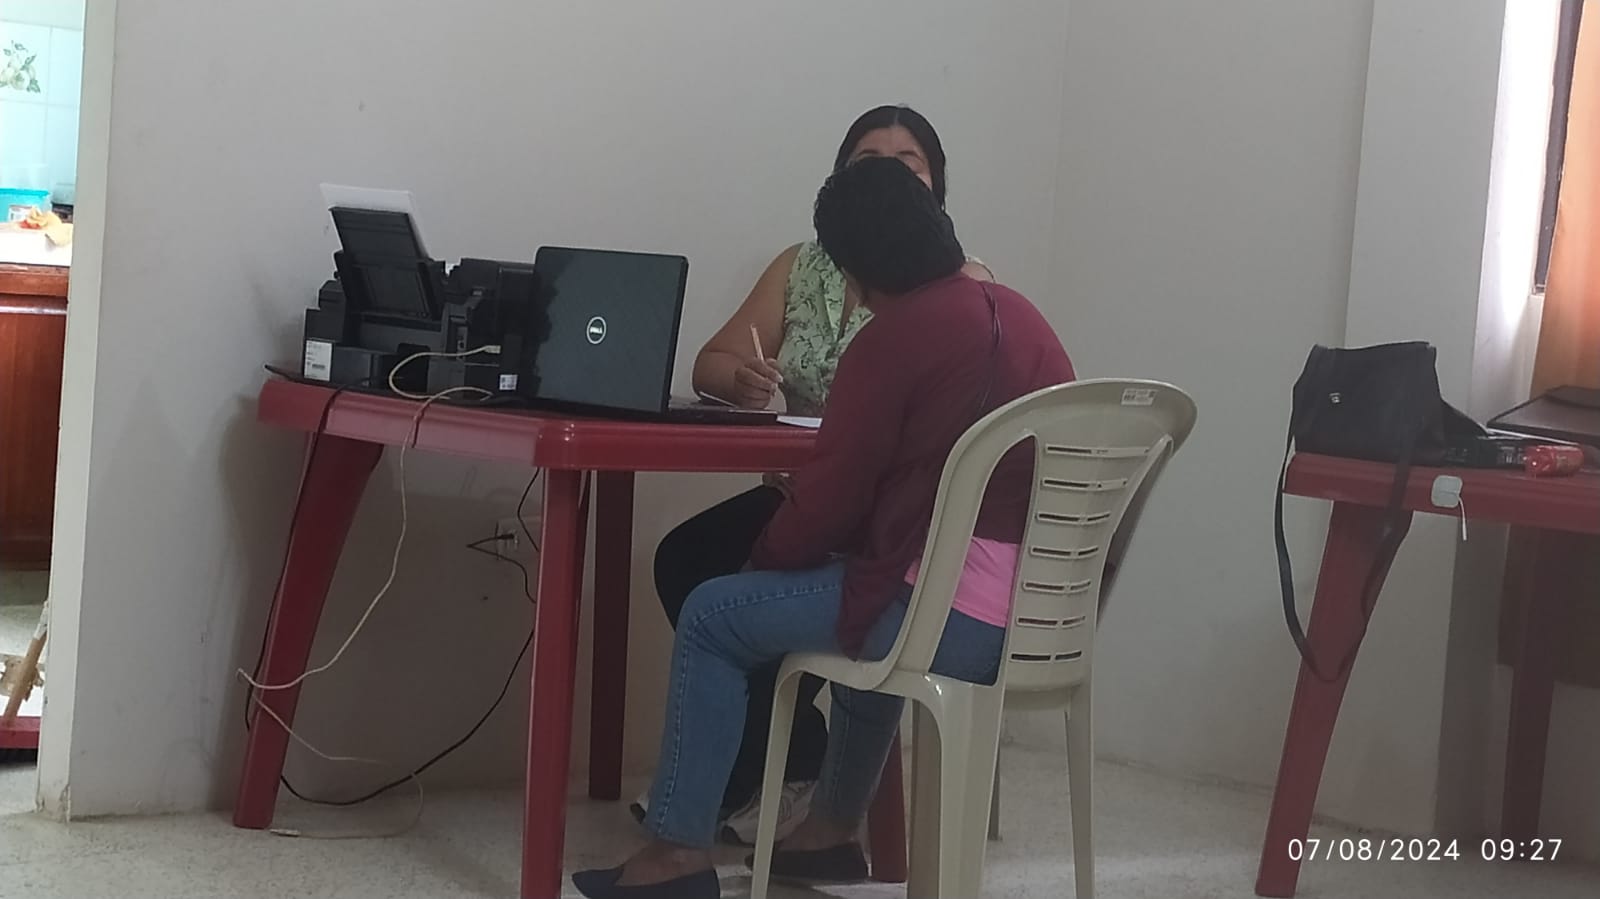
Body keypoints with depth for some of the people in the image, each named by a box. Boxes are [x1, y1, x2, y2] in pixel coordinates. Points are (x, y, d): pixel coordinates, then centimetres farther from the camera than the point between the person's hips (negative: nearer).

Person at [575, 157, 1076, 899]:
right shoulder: (1018, 316, 12)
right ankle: (832, 828, 42)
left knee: (712, 616, 8)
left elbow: (830, 495, -9)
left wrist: (765, 559, 10)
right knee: (867, 591, 38)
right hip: (1040, 614, 9)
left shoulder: (892, 337, -11)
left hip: (956, 620, -8)